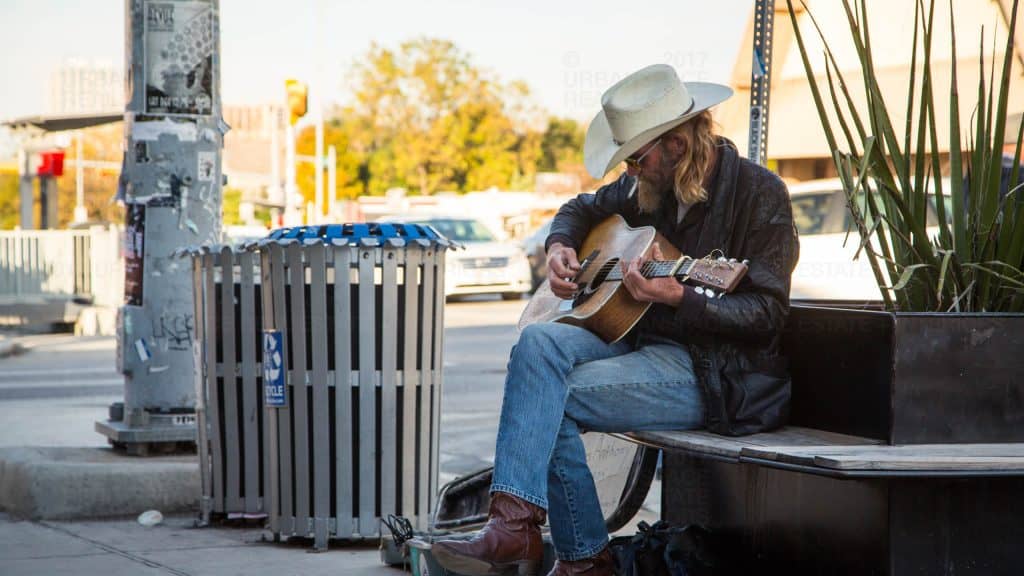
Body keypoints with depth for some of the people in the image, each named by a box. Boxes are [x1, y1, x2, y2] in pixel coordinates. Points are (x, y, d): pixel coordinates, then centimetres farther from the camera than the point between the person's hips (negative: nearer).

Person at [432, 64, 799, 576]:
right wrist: (559, 246, 8)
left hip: (713, 372, -7)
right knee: (539, 343, -22)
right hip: (638, 342, 7)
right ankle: (514, 523, -31)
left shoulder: (758, 194, -9)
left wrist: (678, 298, -27)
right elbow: (583, 208, 32)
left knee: (549, 402, -22)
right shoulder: (648, 186, 13)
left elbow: (766, 315, -14)